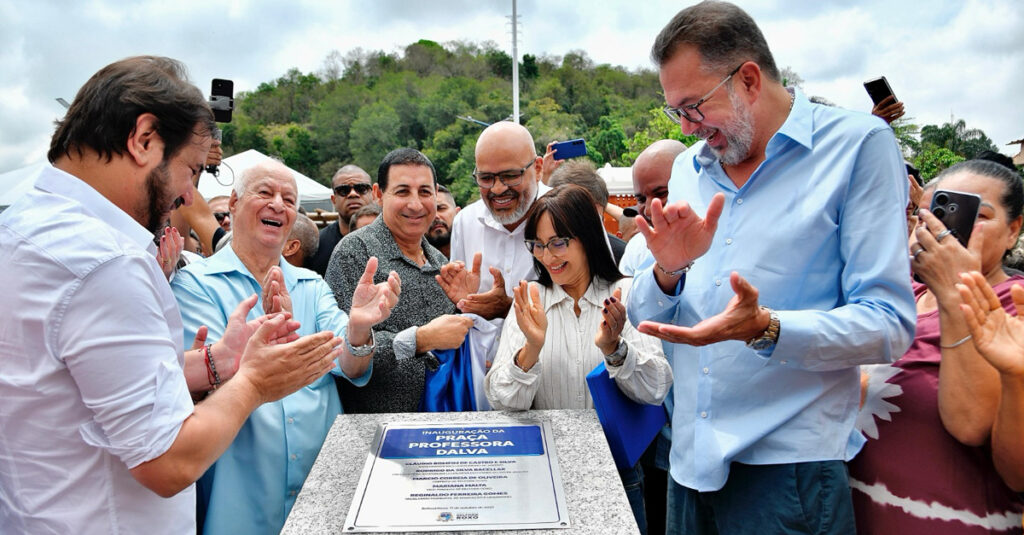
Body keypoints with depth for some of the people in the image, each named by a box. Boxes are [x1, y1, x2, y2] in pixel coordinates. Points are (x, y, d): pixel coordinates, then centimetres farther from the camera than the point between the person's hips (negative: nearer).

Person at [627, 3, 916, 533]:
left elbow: (889, 324, -13)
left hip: (791, 468, -5)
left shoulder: (858, 145, -8)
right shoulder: (688, 168, 8)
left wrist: (764, 328, -28)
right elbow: (643, 316, 8)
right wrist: (667, 271, -12)